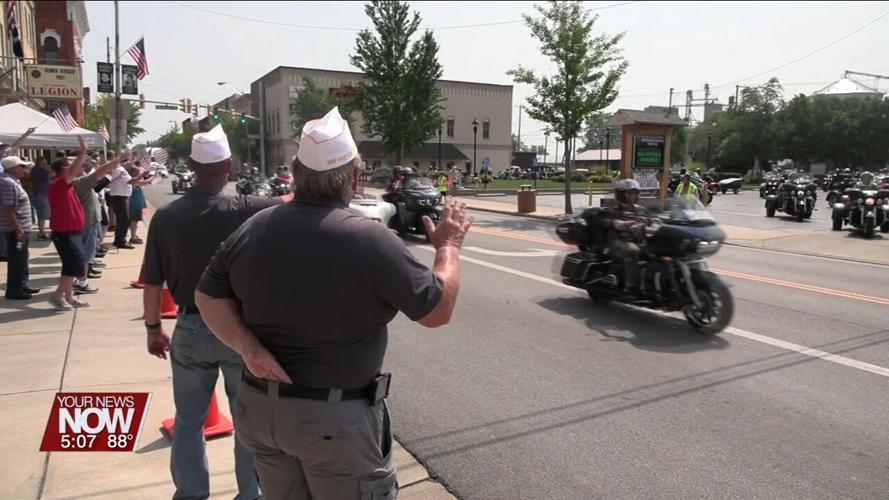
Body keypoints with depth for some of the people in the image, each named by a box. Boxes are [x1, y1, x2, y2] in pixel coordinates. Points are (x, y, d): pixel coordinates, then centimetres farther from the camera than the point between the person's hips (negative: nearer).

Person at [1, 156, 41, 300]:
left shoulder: (12, 181, 13)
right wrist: (18, 229, -25)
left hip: (20, 228, 11)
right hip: (15, 230, -11)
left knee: (21, 259, 18)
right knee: (16, 261, -3)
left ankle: (22, 286, 28)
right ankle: (13, 291, 5)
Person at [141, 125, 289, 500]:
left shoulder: (166, 217, -8)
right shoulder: (246, 210, -17)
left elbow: (152, 284, -1)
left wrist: (153, 328, 12)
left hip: (190, 329, 2)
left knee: (188, 421, 19)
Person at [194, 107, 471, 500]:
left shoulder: (253, 229, -2)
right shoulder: (371, 239, -21)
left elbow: (208, 294, 4)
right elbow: (438, 311, -13)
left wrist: (247, 346, -8)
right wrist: (449, 246, 2)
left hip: (259, 407, 6)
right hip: (337, 417, -6)